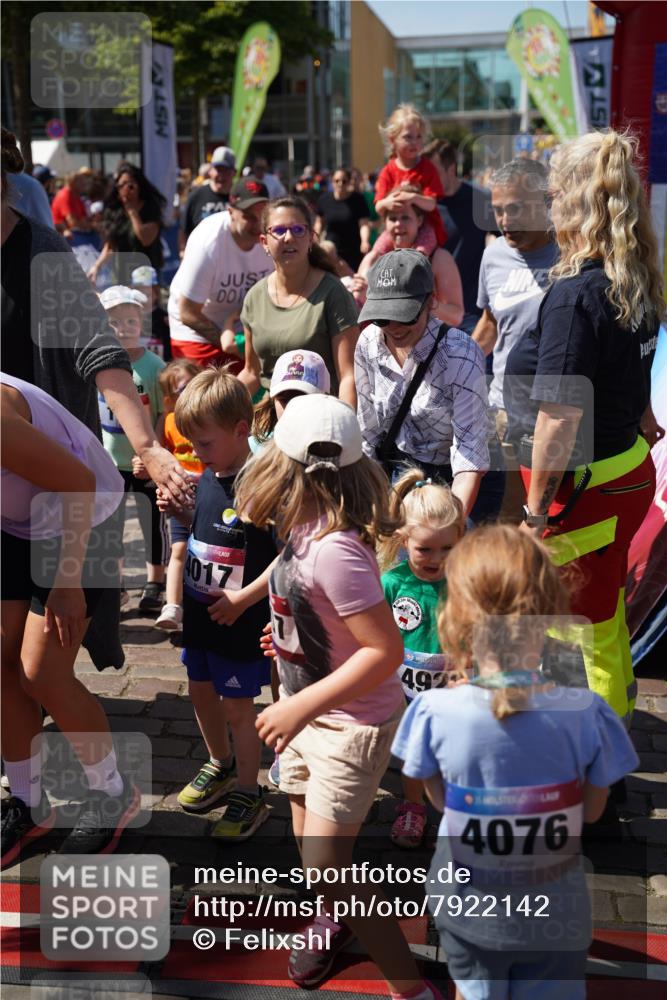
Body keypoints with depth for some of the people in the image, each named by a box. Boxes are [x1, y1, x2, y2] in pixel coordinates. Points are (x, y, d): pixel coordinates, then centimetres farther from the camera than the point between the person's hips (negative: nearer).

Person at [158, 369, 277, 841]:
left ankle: (248, 794, 21)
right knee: (201, 691, 21)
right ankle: (220, 765, 44)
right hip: (199, 613, 8)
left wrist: (242, 598, -21)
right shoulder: (206, 479, 3)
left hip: (240, 621, -8)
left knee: (237, 706, 4)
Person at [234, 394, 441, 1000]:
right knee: (309, 845, 23)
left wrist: (300, 706, -31)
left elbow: (386, 650, -31)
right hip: (308, 711, 8)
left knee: (327, 866, -7)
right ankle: (337, 920, 51)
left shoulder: (333, 551, -31)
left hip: (351, 722, -8)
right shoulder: (307, 530, -5)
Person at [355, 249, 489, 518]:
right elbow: (367, 429, 5)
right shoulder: (368, 343, -3)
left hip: (446, 479, -4)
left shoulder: (461, 355, -19)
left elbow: (470, 458, -22)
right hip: (392, 471, 5)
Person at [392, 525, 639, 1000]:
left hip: (468, 908, 0)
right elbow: (592, 811, -7)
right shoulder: (584, 713, -22)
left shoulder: (434, 712, -24)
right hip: (555, 914, 0)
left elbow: (440, 800, -5)